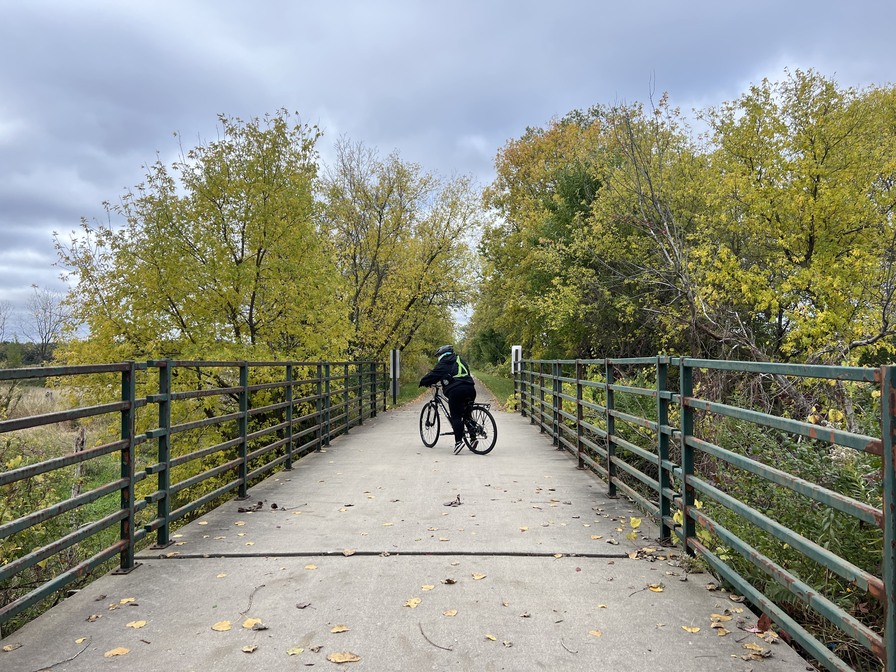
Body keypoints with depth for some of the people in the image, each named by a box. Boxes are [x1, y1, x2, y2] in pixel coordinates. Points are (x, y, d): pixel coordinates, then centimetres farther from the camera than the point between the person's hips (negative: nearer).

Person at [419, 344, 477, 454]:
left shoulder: (443, 364, 9)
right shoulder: (460, 360, 27)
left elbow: (433, 375, 9)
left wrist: (423, 382, 26)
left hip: (455, 390, -6)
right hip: (470, 389, 6)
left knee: (456, 417, -3)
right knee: (467, 414, 18)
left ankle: (458, 441, -13)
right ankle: (473, 437, 12)